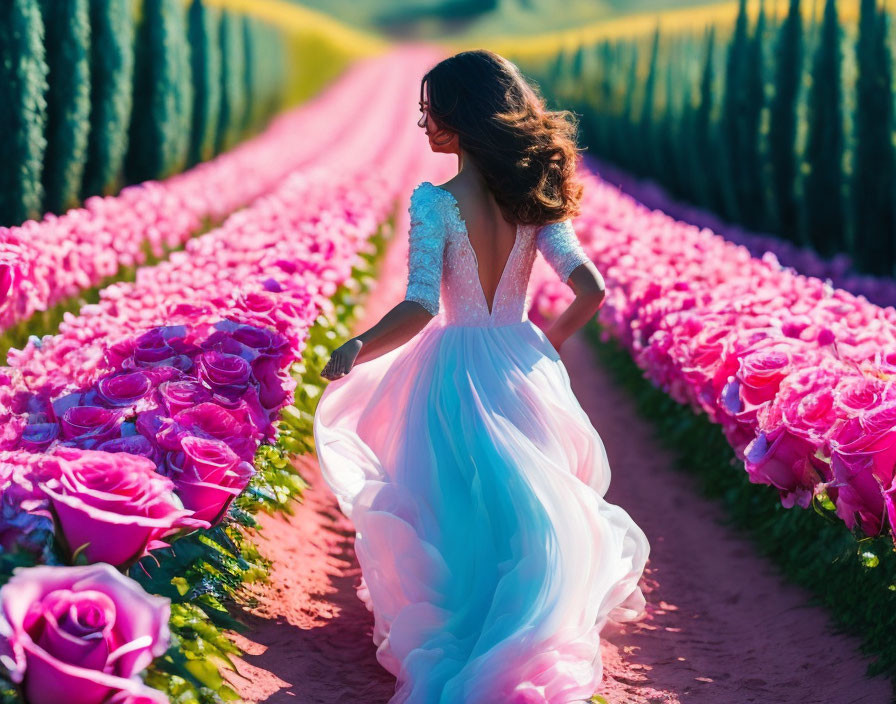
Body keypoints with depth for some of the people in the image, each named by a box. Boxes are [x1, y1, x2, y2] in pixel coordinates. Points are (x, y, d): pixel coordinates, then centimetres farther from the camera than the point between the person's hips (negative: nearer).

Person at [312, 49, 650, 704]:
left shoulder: (434, 202, -16)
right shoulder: (533, 198, -2)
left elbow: (420, 308, -24)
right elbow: (591, 289, -6)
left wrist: (354, 351, -17)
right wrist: (549, 343, 11)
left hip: (456, 374, -4)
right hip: (525, 370, 4)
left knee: (458, 510, 9)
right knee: (528, 503, 19)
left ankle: (457, 638, 7)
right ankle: (533, 633, 24)